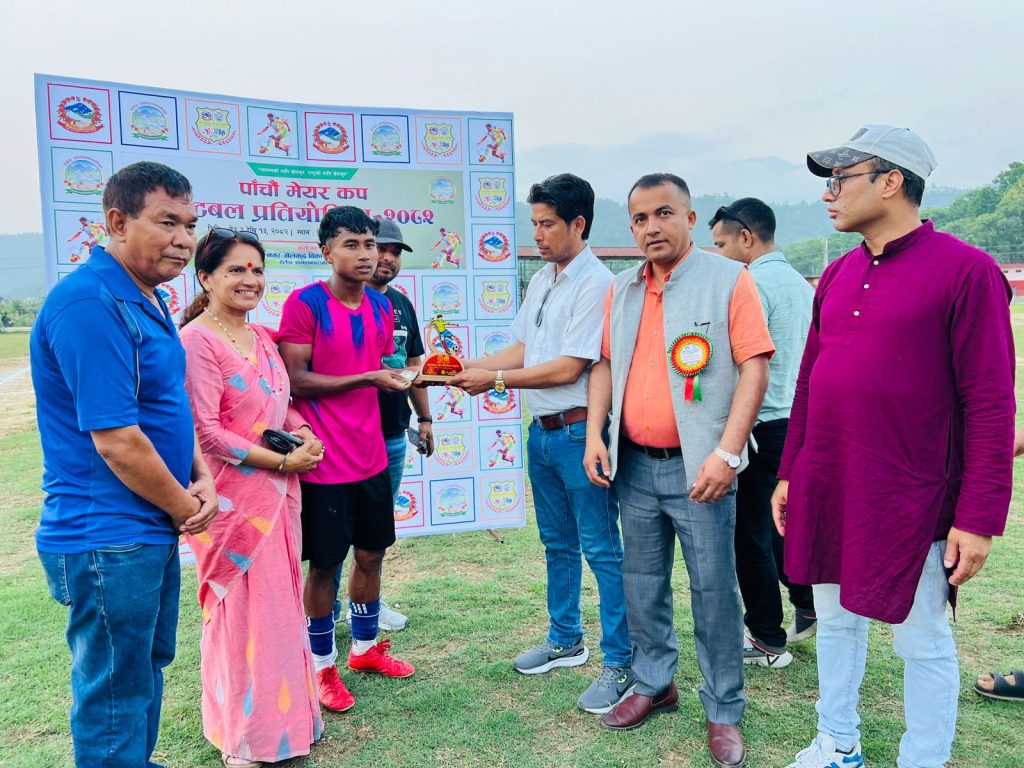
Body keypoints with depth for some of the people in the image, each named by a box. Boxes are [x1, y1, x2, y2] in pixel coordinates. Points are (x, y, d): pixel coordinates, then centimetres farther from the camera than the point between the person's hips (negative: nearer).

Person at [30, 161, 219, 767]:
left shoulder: (149, 301, 9)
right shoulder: (91, 304, -22)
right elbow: (116, 442, -25)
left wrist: (201, 477, 0)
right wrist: (187, 508, -11)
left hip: (153, 533, 10)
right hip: (109, 540, -10)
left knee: (149, 667, 23)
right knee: (115, 694, 6)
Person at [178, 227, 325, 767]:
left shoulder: (262, 337, 11)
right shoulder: (197, 339, -14)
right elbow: (206, 432, -17)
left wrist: (303, 433, -2)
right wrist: (282, 460, -15)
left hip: (278, 493, 7)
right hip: (234, 497, -7)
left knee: (280, 606, 15)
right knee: (241, 612, 3)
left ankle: (283, 715, 34)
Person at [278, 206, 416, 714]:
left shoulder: (381, 306, 8)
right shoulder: (305, 303, -12)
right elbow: (295, 381, -17)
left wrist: (408, 376, -2)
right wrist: (368, 378, -21)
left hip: (370, 456, 7)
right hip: (324, 462, -6)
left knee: (371, 553, 17)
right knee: (324, 564, 6)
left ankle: (365, 648, 37)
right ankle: (323, 666, 26)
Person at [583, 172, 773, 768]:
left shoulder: (728, 279, -7)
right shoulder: (622, 289, 11)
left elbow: (754, 367, -12)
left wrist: (727, 454, -19)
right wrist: (595, 435, 2)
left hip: (699, 468, -5)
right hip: (634, 466, 6)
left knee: (713, 592, 4)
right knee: (642, 584, 16)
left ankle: (724, 712, 21)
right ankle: (654, 685, 35)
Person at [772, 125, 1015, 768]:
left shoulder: (965, 270, -11)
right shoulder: (839, 275, 9)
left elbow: (991, 404, -13)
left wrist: (979, 518, -14)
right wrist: (790, 473, 13)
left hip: (909, 504, -6)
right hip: (825, 493, 7)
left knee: (922, 642, 9)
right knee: (836, 621, 18)